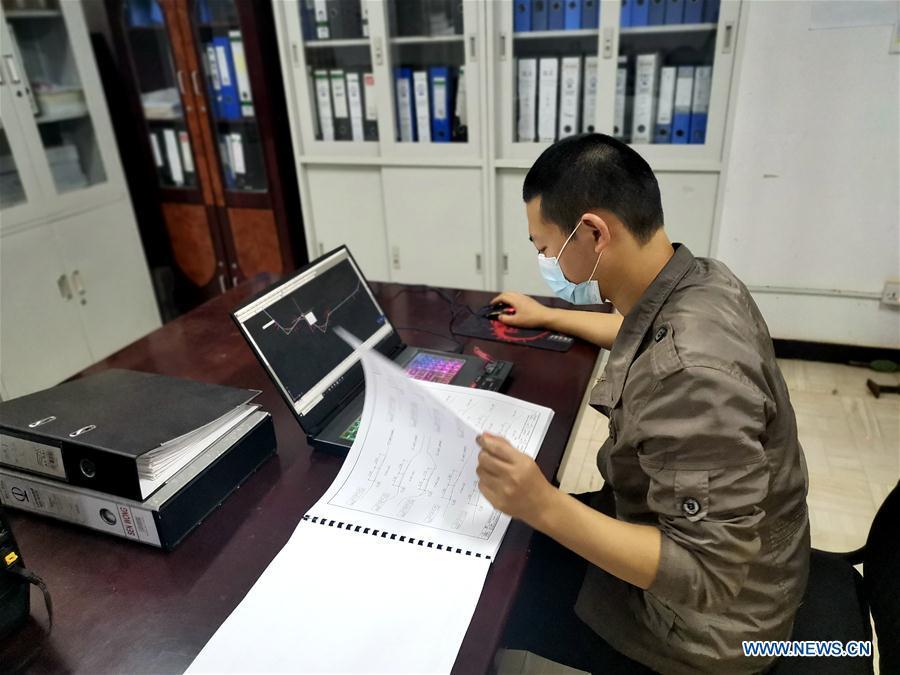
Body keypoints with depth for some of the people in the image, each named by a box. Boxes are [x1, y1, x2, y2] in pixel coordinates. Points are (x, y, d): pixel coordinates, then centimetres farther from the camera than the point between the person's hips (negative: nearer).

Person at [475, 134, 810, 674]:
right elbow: (641, 333, 15)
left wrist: (545, 507, -38)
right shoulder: (700, 280, -10)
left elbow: (708, 576, -32)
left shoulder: (692, 373, -39)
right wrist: (549, 318, 21)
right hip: (681, 526, 8)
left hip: (708, 616, -8)